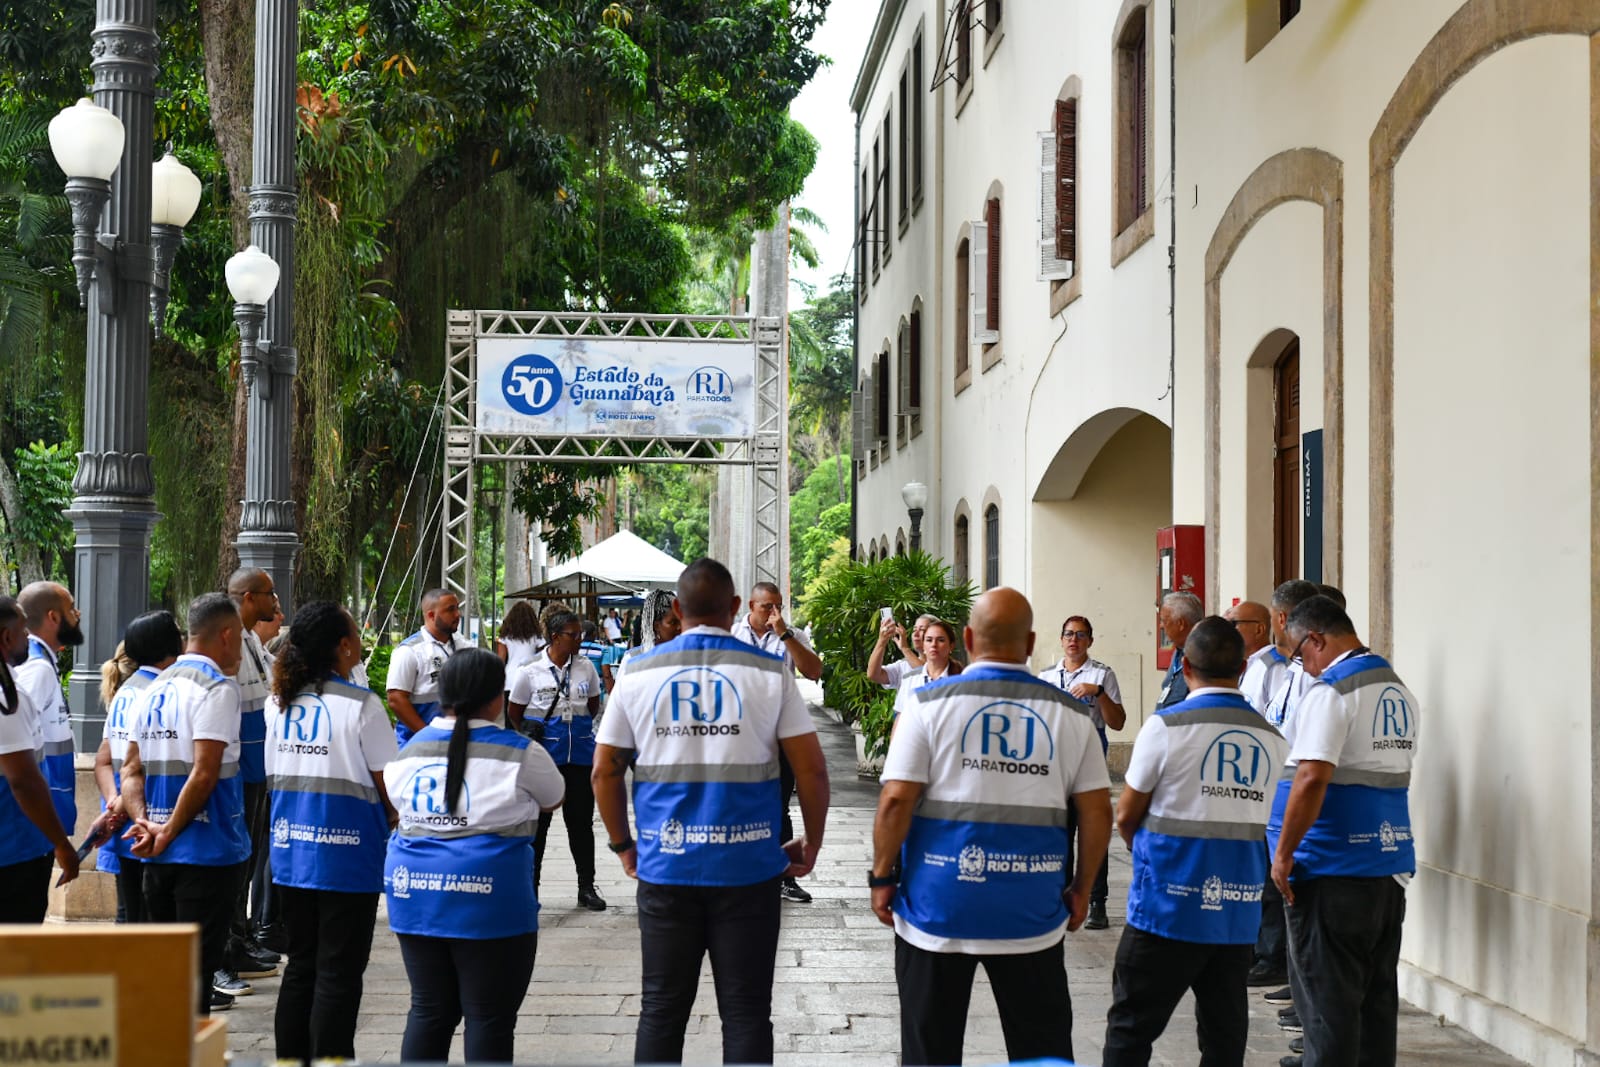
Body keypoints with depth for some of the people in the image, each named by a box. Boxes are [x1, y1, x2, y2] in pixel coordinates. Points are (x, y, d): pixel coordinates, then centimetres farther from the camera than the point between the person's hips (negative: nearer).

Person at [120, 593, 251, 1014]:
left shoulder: (154, 689, 13)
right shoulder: (218, 687, -12)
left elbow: (131, 769, 10)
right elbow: (204, 774, -19)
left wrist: (145, 822, -2)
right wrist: (168, 834, -12)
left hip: (159, 854, 8)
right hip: (207, 850, -7)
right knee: (198, 965, -3)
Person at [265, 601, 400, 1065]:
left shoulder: (279, 702, 5)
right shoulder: (361, 705, -13)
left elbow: (275, 777, 12)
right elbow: (386, 785, -8)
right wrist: (391, 822, 12)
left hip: (291, 851, 6)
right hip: (347, 855, -6)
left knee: (300, 967, 15)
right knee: (338, 975, 1)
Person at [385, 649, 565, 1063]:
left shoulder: (410, 750, 6)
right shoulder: (519, 753, -5)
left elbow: (395, 801, 17)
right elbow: (552, 800, 11)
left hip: (414, 891, 5)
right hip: (489, 900, -5)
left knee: (428, 1011, 14)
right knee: (490, 1018, 2)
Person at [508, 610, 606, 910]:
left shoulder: (585, 667, 5)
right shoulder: (530, 671, -5)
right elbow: (514, 716, 4)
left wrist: (575, 724, 10)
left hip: (580, 753, 3)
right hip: (543, 756, -3)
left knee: (581, 820, 8)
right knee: (537, 821, 3)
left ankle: (587, 887, 16)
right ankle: (529, 886, 13)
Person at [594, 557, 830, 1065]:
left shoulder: (639, 673, 2)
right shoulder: (770, 673, -2)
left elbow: (605, 771, 5)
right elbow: (812, 769, -3)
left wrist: (622, 844, 18)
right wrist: (811, 845, 11)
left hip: (665, 866, 2)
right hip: (748, 868, -1)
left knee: (661, 1010, 10)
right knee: (746, 1012, 5)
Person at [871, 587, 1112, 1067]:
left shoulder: (930, 703, -5)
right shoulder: (1070, 713, 2)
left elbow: (895, 801, -10)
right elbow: (1097, 812, 2)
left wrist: (882, 876, 1)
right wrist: (1081, 888, 13)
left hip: (937, 906, -1)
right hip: (1032, 915, 2)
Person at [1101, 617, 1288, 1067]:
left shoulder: (1166, 726, -9)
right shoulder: (1273, 740, 4)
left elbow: (1126, 816, -2)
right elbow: (1259, 821, 9)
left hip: (1169, 908, -4)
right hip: (1239, 914, 4)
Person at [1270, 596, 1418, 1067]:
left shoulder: (1329, 692, -14)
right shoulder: (1402, 693, 12)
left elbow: (1311, 780, -23)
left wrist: (1283, 853, -16)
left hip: (1334, 869, -8)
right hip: (1391, 864, 8)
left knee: (1328, 998, 0)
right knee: (1377, 997, 13)